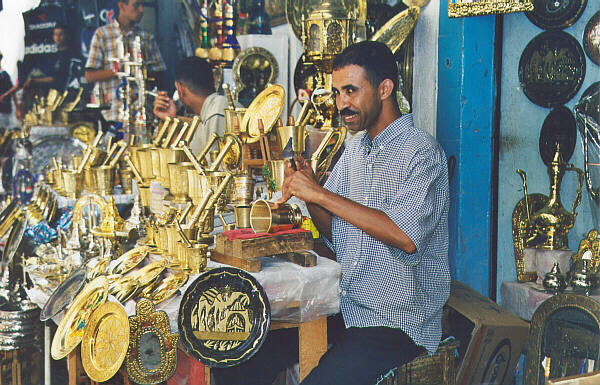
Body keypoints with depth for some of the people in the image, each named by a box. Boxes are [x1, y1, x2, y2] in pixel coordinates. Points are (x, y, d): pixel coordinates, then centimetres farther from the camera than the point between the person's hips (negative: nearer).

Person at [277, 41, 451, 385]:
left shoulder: (422, 152, -12)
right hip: (347, 311, 7)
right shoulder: (356, 148, 13)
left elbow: (406, 236, -26)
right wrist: (306, 191, -6)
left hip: (398, 325, -7)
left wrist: (320, 194, -22)